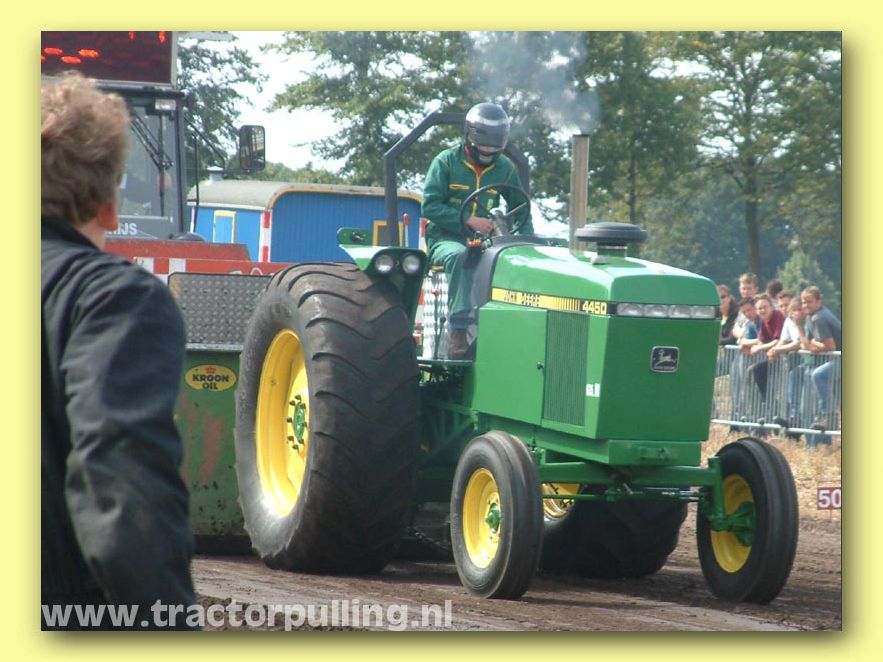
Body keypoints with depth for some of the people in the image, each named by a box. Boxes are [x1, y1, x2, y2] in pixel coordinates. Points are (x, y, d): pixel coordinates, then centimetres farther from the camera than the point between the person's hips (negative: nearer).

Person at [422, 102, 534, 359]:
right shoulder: (446, 162, -2)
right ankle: (458, 331, -44)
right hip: (446, 238, -3)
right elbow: (430, 205, -8)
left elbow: (521, 209, 20)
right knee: (460, 256, -39)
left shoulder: (505, 169, 11)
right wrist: (468, 220, -18)